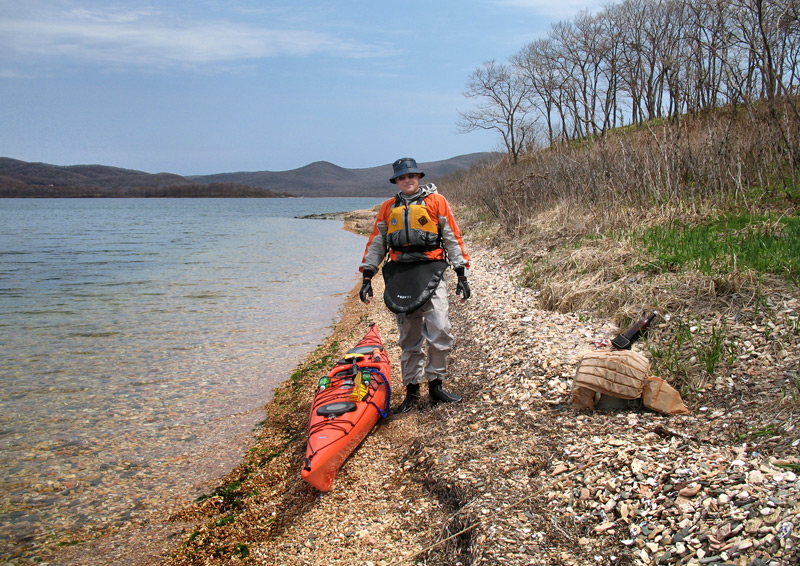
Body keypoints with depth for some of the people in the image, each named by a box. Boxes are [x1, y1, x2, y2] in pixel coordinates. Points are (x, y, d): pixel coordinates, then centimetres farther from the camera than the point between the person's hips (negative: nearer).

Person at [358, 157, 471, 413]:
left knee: (440, 331, -13)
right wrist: (367, 277, 9)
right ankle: (412, 390, 15)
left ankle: (435, 384, 3)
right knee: (408, 337, 6)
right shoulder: (388, 208, 15)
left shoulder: (436, 202, 6)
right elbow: (376, 244, 17)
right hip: (399, 275, 3)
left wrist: (462, 276, 0)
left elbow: (453, 239, 5)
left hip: (430, 272, -2)